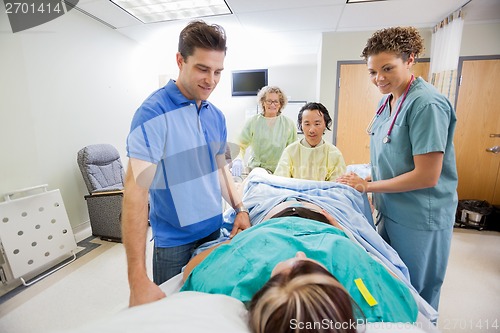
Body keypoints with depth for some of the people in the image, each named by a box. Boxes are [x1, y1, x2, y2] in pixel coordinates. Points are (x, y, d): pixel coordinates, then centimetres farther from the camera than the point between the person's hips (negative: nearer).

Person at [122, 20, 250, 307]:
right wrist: (138, 280, -28)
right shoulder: (154, 113, -19)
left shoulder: (216, 116, 2)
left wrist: (240, 208, 0)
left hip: (215, 231, 6)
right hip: (174, 240, -5)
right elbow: (135, 191, -25)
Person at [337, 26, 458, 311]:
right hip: (391, 211, 8)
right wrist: (367, 180, 0)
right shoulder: (387, 101, 5)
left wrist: (368, 186, -15)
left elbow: (426, 176, -22)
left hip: (420, 221, -7)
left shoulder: (426, 103, -20)